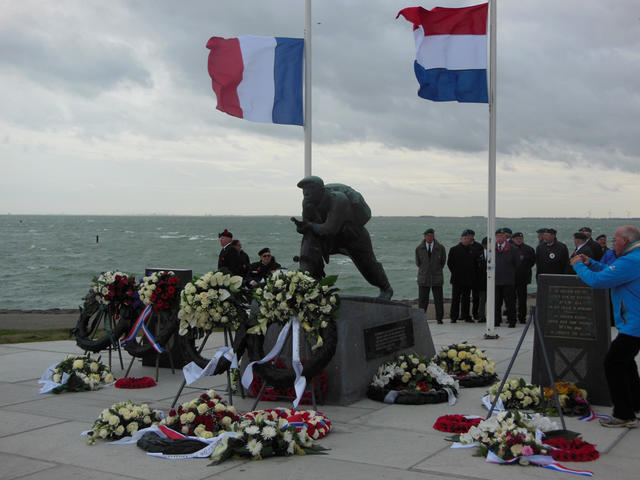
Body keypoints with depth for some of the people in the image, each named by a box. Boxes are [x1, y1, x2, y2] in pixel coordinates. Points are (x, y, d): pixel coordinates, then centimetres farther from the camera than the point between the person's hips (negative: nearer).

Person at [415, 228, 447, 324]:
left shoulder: (440, 248, 1)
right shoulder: (419, 248, 3)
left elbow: (443, 262, 12)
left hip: (437, 277, 0)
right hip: (423, 278, 0)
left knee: (438, 299, 2)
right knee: (422, 299, -1)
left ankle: (439, 318, 11)